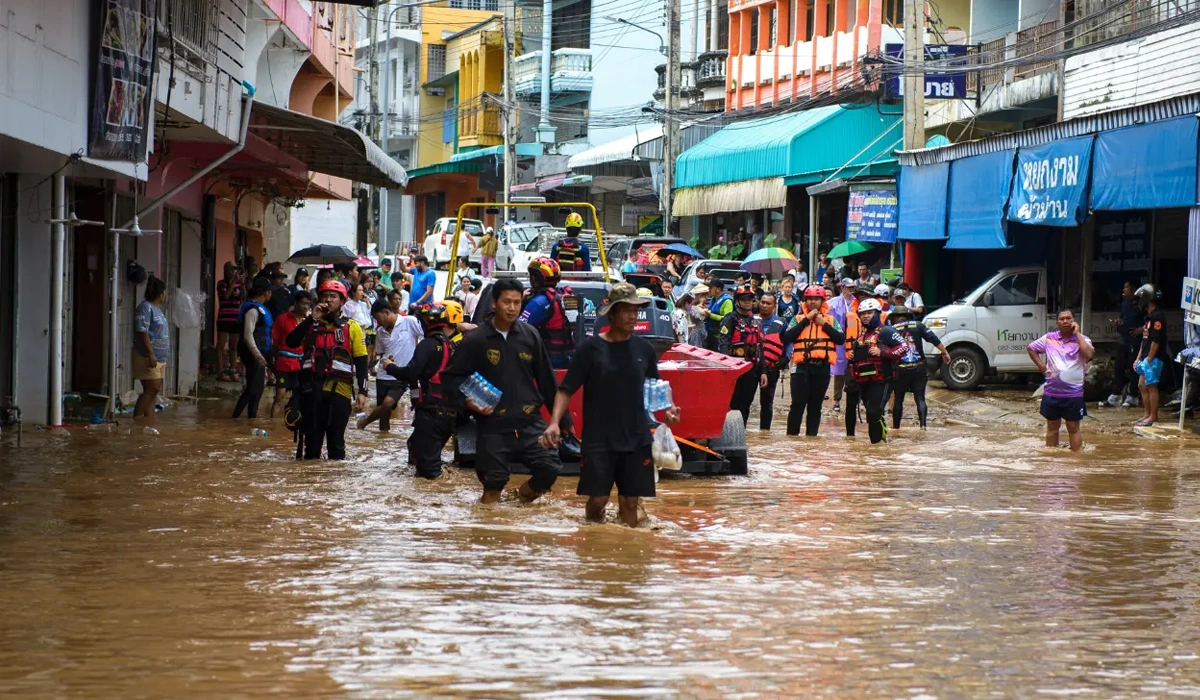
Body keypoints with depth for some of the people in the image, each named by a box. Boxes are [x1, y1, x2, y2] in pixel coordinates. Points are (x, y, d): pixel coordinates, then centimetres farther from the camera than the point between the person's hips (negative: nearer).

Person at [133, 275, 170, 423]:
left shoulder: (157, 309, 18)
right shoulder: (145, 308, -12)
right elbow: (143, 332, -19)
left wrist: (164, 357, 24)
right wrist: (151, 354, -24)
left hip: (159, 358, 10)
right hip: (148, 357, -10)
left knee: (155, 390, 6)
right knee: (151, 389, -13)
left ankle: (149, 418, 7)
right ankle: (136, 419, -11)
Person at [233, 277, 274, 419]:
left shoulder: (259, 308, 14)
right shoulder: (253, 309, -18)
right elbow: (248, 334, -25)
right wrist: (256, 354, -33)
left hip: (258, 354, 10)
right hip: (254, 355, -10)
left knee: (258, 387, 16)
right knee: (252, 389, -11)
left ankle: (252, 417, 24)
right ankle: (235, 417, -10)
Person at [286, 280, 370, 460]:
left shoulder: (352, 327, 6)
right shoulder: (310, 324, 14)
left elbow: (361, 362, 4)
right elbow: (291, 342, -5)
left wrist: (362, 391, -5)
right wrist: (312, 319, -9)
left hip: (339, 391, -2)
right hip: (311, 389, 2)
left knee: (336, 440, -1)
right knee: (312, 438, 8)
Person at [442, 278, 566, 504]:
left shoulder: (529, 335, 5)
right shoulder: (476, 340, -3)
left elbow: (546, 380, 10)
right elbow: (452, 376, 4)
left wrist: (563, 418, 12)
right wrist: (467, 401, -14)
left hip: (530, 422, 2)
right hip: (494, 427, -2)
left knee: (549, 468, -11)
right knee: (493, 483, 1)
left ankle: (526, 492, 19)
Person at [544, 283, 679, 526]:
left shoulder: (644, 349, 6)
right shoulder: (592, 348, -5)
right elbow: (566, 390, -5)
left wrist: (667, 410, -4)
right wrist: (554, 422, -20)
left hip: (636, 439, 3)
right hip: (599, 440, -3)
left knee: (630, 502, 3)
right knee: (597, 499, -7)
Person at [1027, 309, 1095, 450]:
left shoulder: (1082, 339, -3)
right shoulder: (1049, 338, 5)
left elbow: (1089, 354, -22)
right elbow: (1031, 348, 18)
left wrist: (1077, 334, -17)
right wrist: (1041, 366, 6)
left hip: (1073, 393, -3)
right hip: (1051, 392, 3)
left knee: (1073, 427, 3)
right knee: (1052, 426, 13)